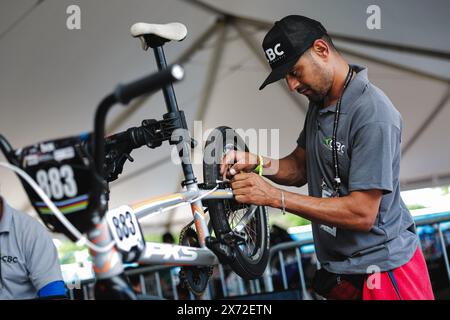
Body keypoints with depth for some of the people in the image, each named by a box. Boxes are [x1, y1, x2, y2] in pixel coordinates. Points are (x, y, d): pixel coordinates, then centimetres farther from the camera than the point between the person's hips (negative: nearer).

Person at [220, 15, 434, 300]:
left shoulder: (373, 115, -23)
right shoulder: (319, 102, 7)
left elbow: (362, 214, -25)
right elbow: (300, 168, 12)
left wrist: (274, 196, -25)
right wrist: (257, 163, -8)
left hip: (381, 271, -8)